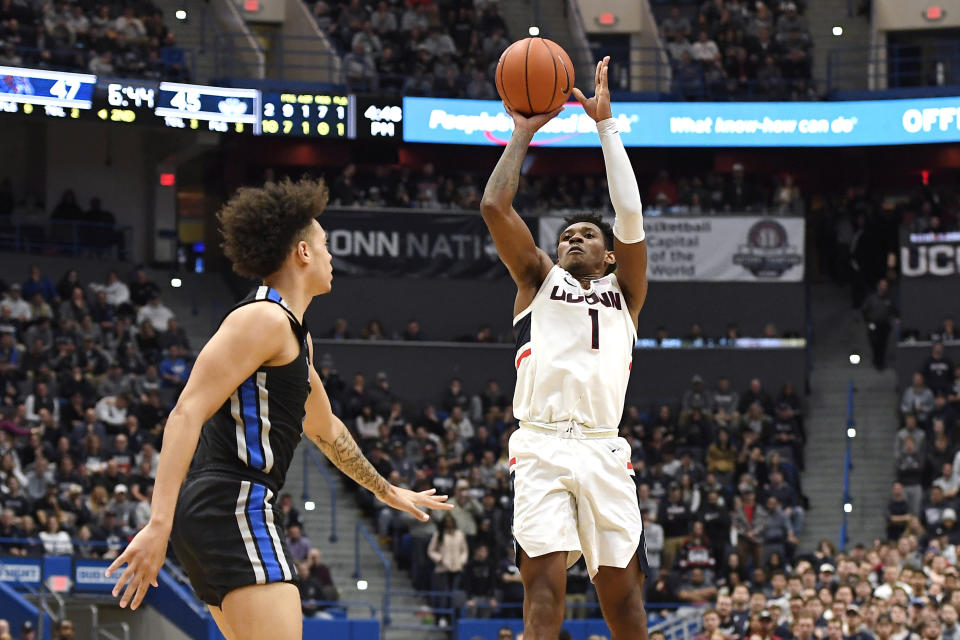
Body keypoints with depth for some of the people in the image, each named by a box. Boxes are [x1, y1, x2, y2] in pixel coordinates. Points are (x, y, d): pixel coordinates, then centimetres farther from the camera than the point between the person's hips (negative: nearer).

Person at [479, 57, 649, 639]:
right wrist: (524, 133, 18)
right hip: (541, 446, -1)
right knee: (544, 584, -15)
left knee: (622, 591, -1)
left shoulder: (623, 291, 23)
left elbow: (631, 215, 9)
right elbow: (495, 207, 11)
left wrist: (606, 123, 9)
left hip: (604, 450, 1)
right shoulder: (539, 281, 23)